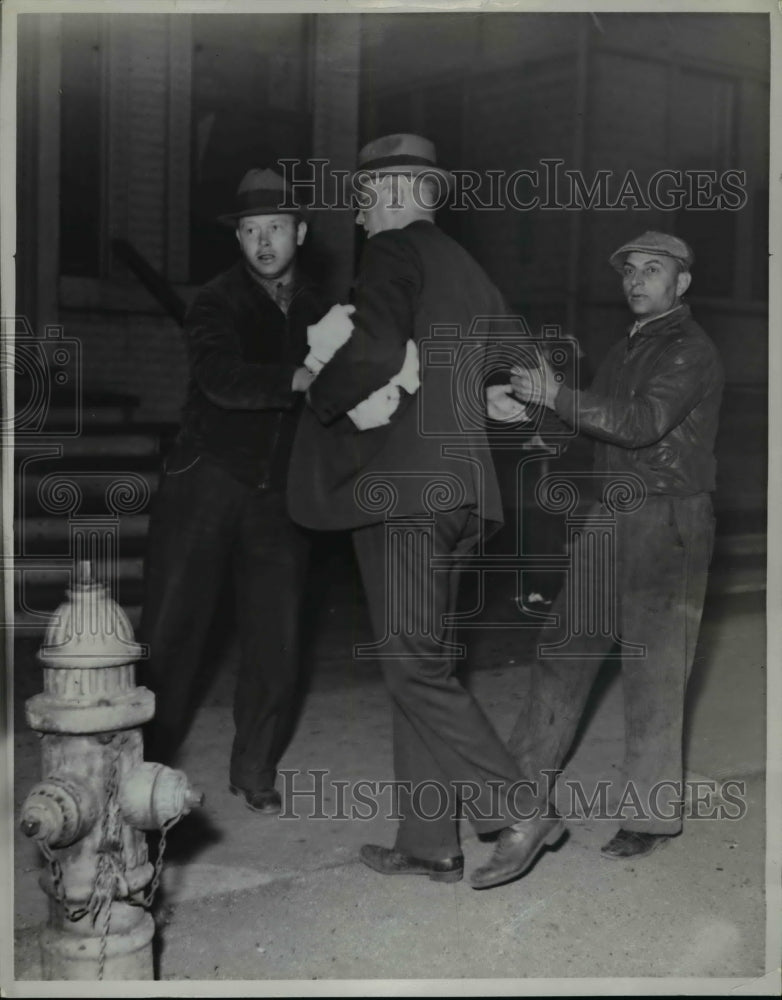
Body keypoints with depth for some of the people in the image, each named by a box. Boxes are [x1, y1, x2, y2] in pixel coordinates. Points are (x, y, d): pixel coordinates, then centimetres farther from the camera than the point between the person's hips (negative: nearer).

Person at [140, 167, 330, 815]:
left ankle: (255, 770, 21)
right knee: (171, 631, -1)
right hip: (207, 486, -3)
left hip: (280, 495, 4)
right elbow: (222, 378, -24)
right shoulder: (218, 302, -6)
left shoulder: (317, 311, 8)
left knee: (276, 640, 5)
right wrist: (301, 379, -36)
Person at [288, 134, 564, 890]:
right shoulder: (469, 273, 21)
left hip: (402, 485, -9)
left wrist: (322, 396, -6)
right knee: (420, 662, 11)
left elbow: (375, 349, -21)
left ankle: (518, 814, -5)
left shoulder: (395, 250, -5)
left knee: (414, 666, -5)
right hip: (458, 484, 9)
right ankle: (430, 843, 16)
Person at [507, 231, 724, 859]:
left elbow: (642, 423, -24)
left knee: (655, 670, -4)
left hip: (667, 523, -8)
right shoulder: (625, 351, 17)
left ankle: (654, 814, 7)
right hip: (611, 516, 8)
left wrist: (557, 396, -25)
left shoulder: (691, 352, -11)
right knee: (567, 646, 10)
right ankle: (527, 771, 22)